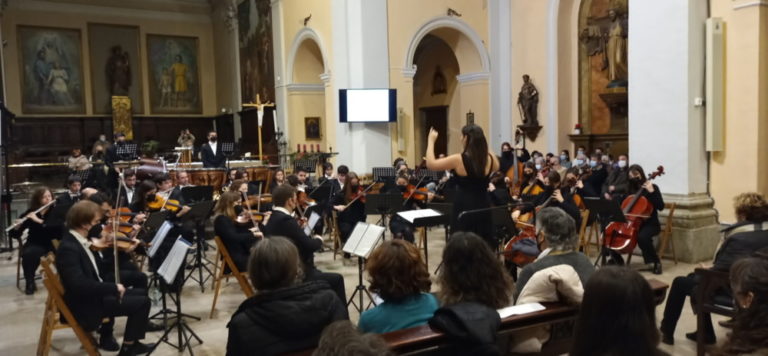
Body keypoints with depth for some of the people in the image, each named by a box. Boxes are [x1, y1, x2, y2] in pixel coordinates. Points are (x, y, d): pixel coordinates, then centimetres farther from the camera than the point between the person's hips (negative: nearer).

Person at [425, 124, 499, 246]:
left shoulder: (458, 159, -16)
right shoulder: (489, 159, -1)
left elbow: (430, 164, -9)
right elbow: (496, 166, 24)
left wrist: (431, 140, 1)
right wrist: (485, 146, 21)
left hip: (464, 210, -5)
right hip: (483, 208, 5)